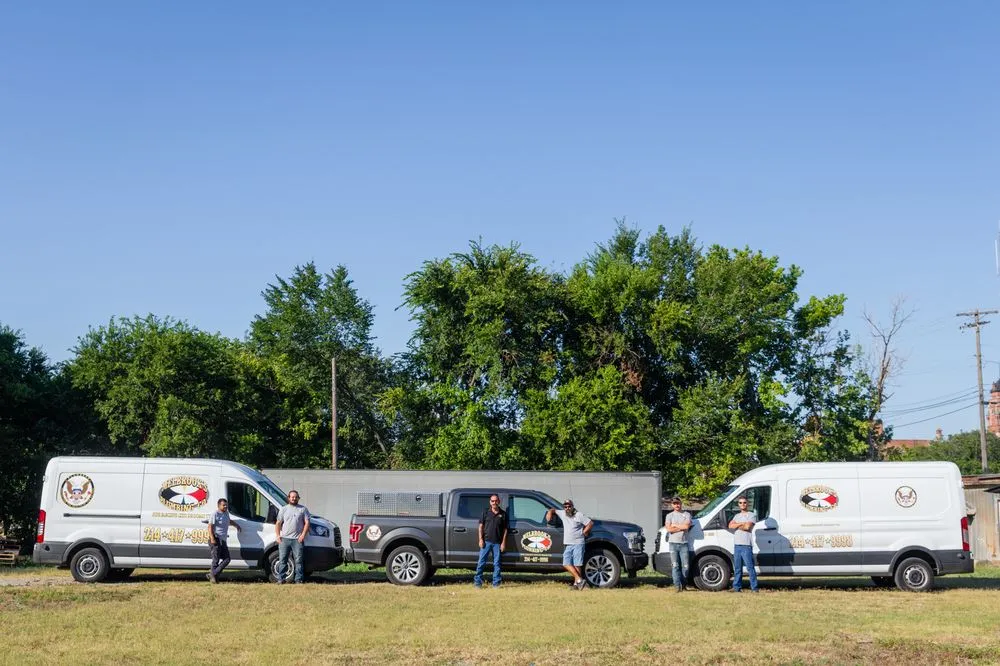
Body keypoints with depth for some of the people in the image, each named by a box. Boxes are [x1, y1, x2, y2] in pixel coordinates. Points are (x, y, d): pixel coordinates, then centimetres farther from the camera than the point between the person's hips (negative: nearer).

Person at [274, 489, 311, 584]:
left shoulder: (303, 509, 10)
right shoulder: (284, 509, 14)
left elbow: (307, 523, 4)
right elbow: (278, 523, 12)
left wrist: (303, 535, -8)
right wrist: (278, 535, -1)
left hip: (297, 539, -1)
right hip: (284, 538, 1)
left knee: (298, 560, -4)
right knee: (282, 559, 0)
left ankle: (298, 579, 0)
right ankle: (281, 579, 5)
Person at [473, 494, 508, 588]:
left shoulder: (503, 514, 7)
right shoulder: (486, 512, 7)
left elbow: (505, 529, 7)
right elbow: (481, 526, 6)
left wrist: (503, 542, 0)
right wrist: (481, 539, -4)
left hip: (497, 542, 0)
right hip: (486, 541, 0)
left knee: (497, 563, 4)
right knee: (481, 562, -2)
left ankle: (496, 583, 10)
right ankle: (477, 581, 3)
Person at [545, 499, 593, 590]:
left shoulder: (579, 515, -2)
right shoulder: (563, 514, 12)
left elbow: (590, 523, -1)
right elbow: (553, 510, 28)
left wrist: (584, 532, -3)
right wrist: (549, 513, 7)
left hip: (578, 544, -5)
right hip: (568, 544, 5)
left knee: (576, 564, -9)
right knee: (566, 564, -7)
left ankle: (576, 583, -6)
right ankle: (580, 580, -6)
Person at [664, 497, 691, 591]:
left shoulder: (687, 515, 8)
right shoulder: (669, 516, 10)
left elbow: (687, 526, -10)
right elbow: (669, 529, -6)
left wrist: (675, 525, -5)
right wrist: (682, 527, -6)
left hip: (684, 544, 0)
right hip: (673, 543, 0)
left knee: (685, 566, -2)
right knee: (675, 566, -7)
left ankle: (683, 584, 13)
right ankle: (678, 585, -10)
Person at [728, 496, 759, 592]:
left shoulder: (752, 515, 2)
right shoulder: (737, 516, 21)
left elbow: (747, 527, -13)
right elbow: (730, 525, 5)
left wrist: (736, 525, 0)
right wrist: (742, 524, -5)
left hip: (746, 545, -6)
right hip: (737, 545, 6)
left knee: (750, 567, -8)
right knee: (737, 568, 9)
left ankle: (754, 588, -7)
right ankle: (737, 587, 14)